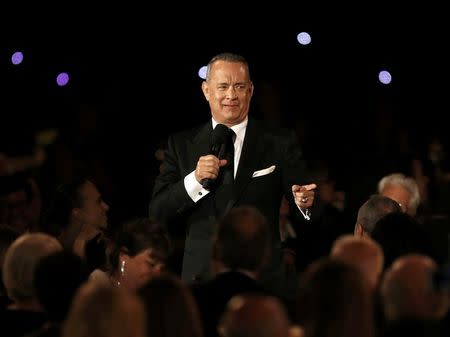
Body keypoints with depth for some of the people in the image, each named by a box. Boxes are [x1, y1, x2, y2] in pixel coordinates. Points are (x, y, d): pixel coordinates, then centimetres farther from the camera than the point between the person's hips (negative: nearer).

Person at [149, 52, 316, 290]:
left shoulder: (280, 143, 4)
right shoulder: (181, 144, 8)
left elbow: (302, 216, 3)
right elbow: (157, 213, 2)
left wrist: (303, 203, -20)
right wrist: (194, 180, -13)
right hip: (201, 276, 1)